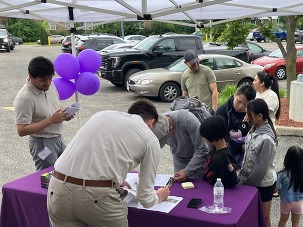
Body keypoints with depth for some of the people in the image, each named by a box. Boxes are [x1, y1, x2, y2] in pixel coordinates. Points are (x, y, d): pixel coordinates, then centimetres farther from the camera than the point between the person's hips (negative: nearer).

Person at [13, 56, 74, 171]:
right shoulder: (24, 99, -22)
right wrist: (50, 120, -26)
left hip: (59, 138, 7)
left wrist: (63, 114, -6)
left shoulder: (49, 85, 0)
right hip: (42, 144, -7)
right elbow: (22, 130, -23)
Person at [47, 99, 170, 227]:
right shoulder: (151, 140, 10)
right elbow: (145, 198, 11)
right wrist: (159, 196, 34)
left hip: (58, 189, 4)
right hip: (98, 195, -4)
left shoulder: (102, 114, 22)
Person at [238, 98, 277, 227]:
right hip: (252, 181, 7)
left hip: (263, 184, -7)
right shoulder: (253, 130, -3)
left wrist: (245, 185, -12)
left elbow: (261, 169, -22)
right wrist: (240, 178, 5)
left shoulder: (266, 139, -27)